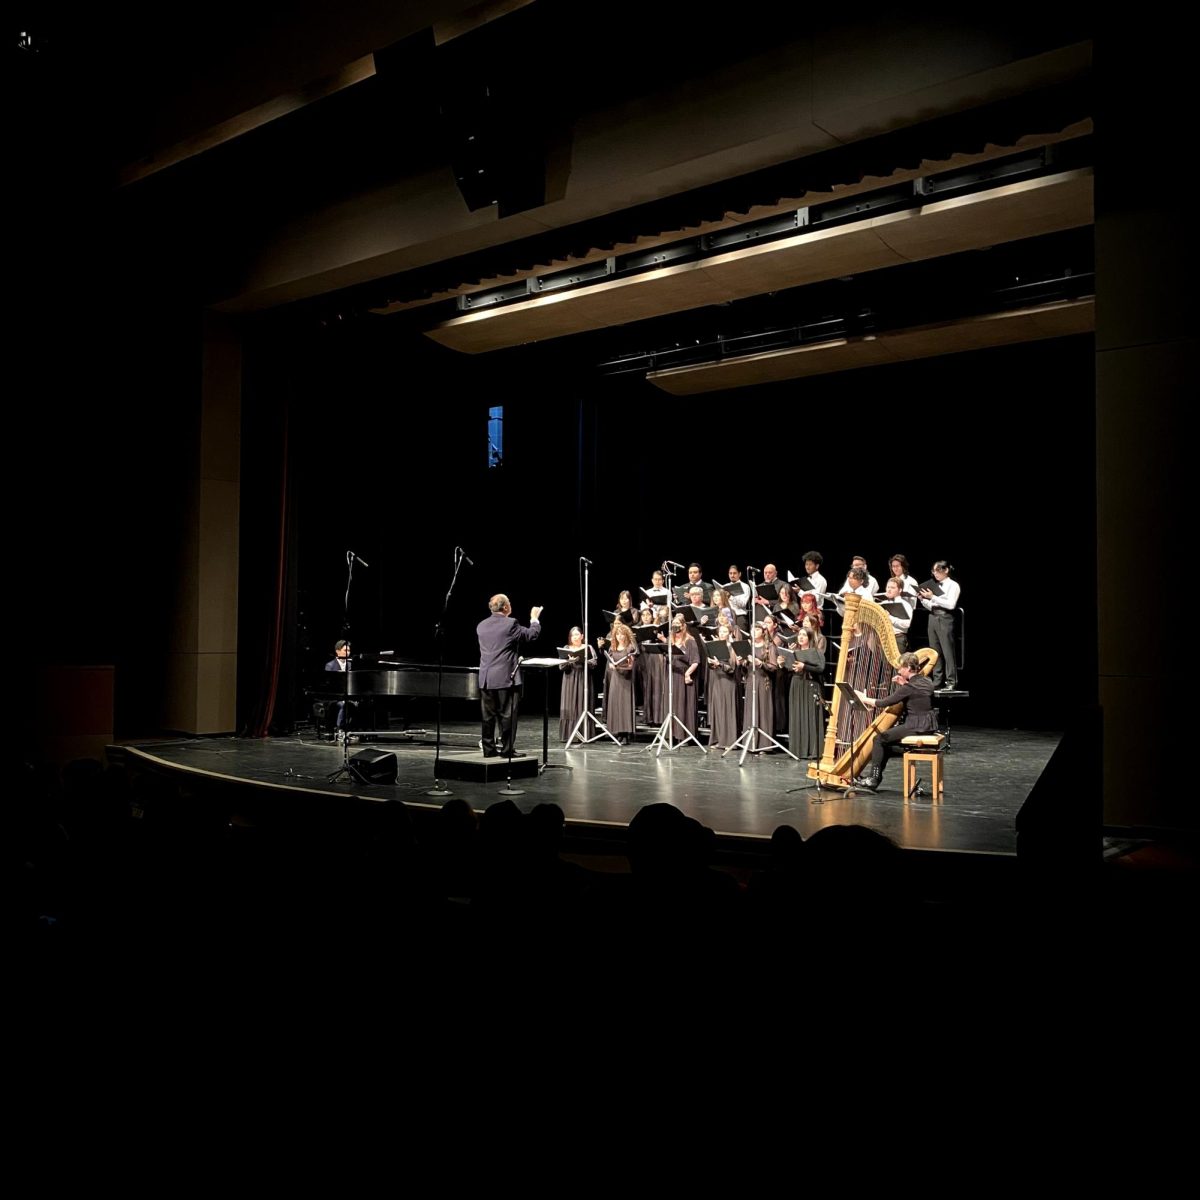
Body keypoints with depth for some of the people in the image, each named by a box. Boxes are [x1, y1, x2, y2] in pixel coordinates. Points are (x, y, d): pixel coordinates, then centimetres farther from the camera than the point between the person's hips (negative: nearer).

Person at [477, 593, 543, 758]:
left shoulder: (481, 626, 8)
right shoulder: (510, 623, -10)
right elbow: (532, 634, 0)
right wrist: (534, 618, 18)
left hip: (485, 678, 6)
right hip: (506, 678, -6)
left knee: (488, 716, 9)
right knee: (507, 715, 0)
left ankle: (489, 749, 12)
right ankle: (507, 749, 2)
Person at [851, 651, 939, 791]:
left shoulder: (909, 688, -16)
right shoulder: (927, 682, 8)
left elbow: (885, 703, -12)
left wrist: (864, 699, 1)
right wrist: (904, 684, 15)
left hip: (916, 727, -10)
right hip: (928, 726, 10)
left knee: (880, 738, -1)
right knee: (887, 737, 20)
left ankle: (873, 779, 2)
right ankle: (874, 777, 20)